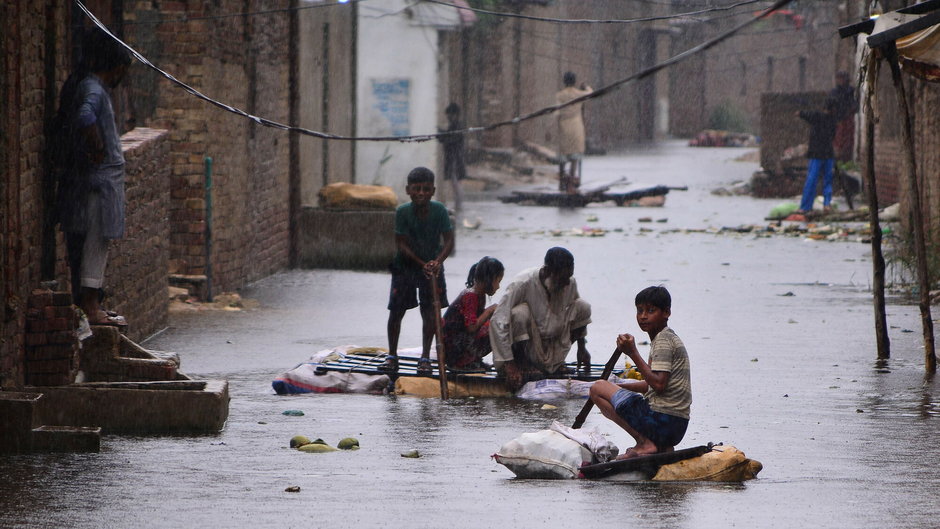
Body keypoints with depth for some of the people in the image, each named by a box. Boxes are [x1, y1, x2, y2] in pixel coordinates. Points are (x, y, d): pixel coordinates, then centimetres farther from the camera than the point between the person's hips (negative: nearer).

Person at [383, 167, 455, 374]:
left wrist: (437, 262, -33)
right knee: (396, 310, 0)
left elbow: (449, 241, -17)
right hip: (406, 264, 0)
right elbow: (402, 244, -16)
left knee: (430, 311, -3)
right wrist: (422, 265, -25)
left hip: (432, 265, 0)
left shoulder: (439, 210, -17)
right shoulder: (403, 212, -18)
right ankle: (392, 356, 13)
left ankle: (425, 358, 6)